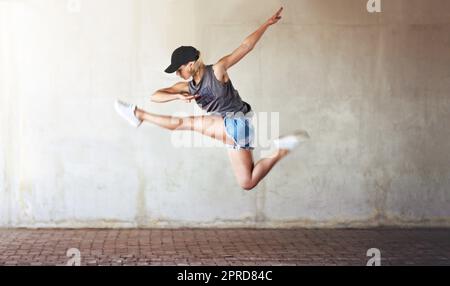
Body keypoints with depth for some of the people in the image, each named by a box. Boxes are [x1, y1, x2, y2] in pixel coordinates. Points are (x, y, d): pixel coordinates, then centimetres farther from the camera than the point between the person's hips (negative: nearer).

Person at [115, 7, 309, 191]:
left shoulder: (217, 71, -9)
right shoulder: (188, 87, 8)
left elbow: (246, 46, -8)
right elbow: (155, 96, 4)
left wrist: (268, 23, -11)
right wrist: (178, 97, -16)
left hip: (239, 123, -8)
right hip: (231, 132, 8)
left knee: (186, 122, -11)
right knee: (247, 184, 9)